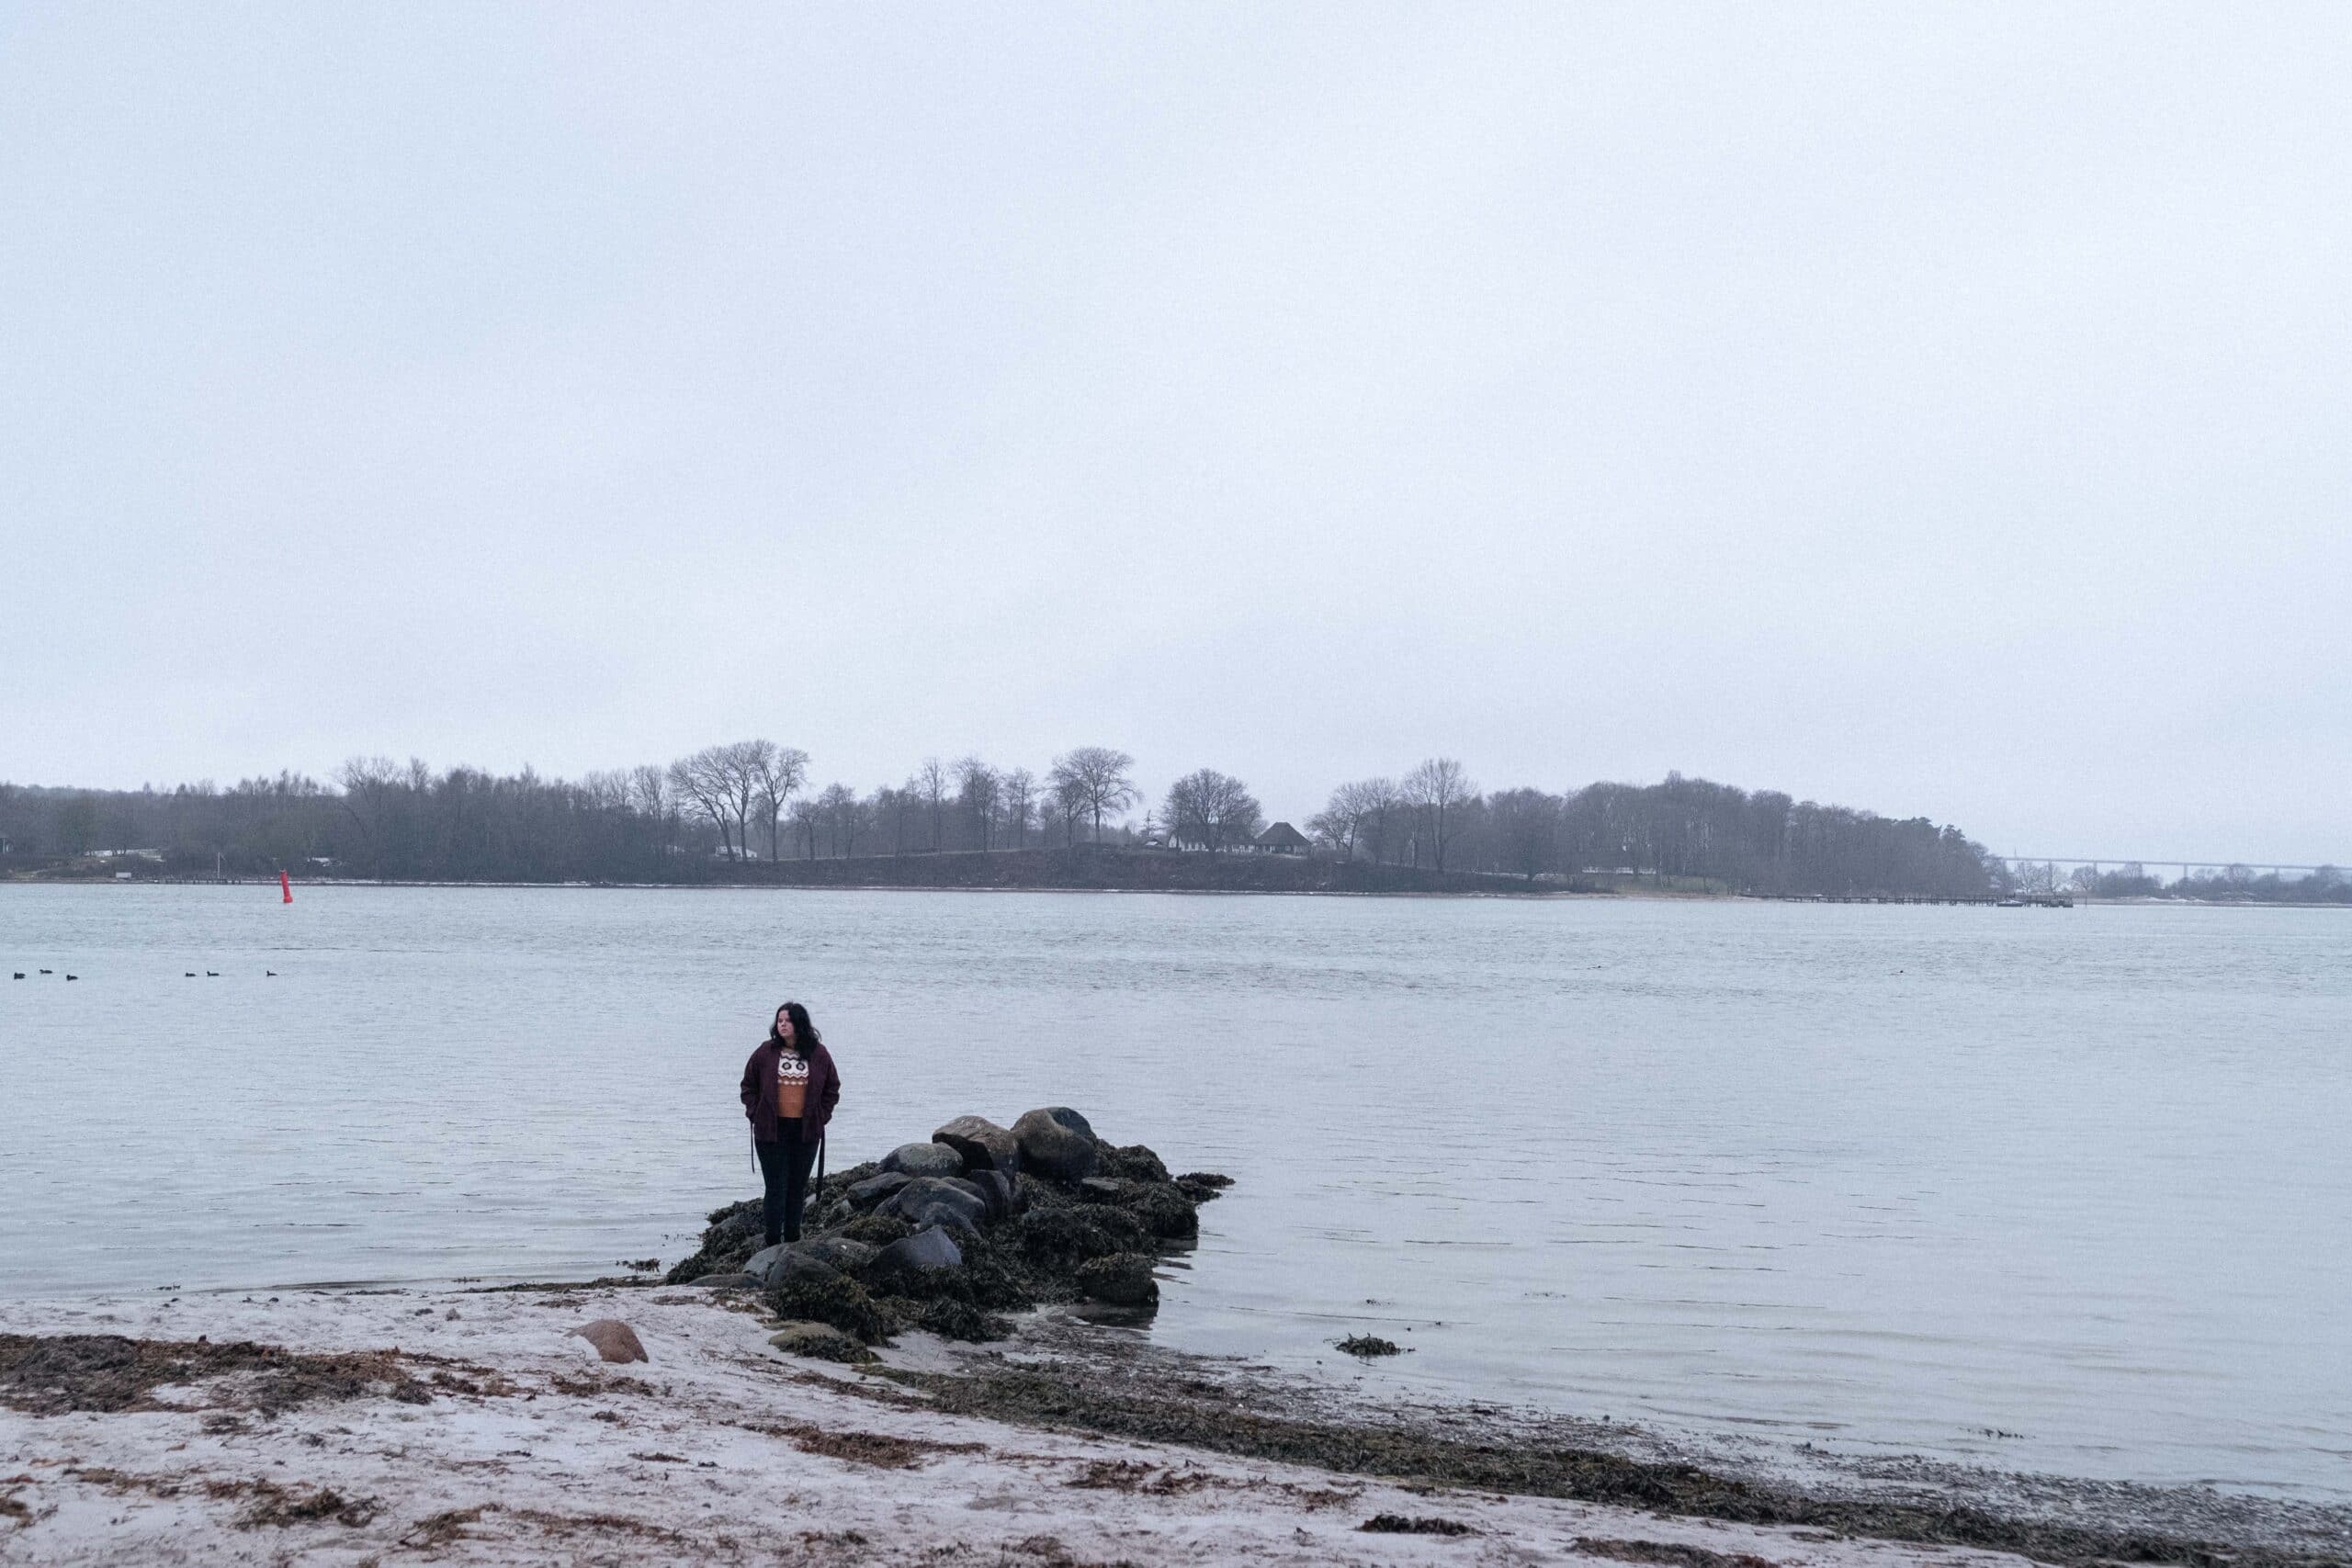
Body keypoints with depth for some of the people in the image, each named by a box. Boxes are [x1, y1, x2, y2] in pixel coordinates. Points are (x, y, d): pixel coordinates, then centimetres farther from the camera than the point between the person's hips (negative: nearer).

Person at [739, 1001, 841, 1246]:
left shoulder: (819, 1054, 2)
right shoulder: (766, 1052, -1)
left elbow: (832, 1088, 12)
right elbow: (748, 1086, 8)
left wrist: (821, 1116, 4)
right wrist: (756, 1113, -1)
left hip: (806, 1131, 2)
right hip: (772, 1131, -2)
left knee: (798, 1188, 9)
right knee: (777, 1187, -3)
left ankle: (793, 1240, 19)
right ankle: (773, 1242, 2)